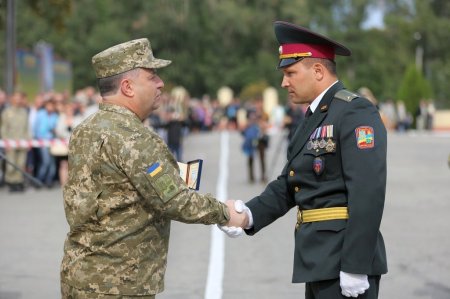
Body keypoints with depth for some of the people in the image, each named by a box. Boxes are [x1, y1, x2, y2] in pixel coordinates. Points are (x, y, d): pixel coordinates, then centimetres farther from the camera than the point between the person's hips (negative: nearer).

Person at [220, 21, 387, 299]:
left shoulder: (356, 113, -13)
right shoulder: (314, 119, 18)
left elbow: (368, 195, -21)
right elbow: (287, 186, 16)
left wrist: (355, 267, -24)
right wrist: (250, 214, -3)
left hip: (345, 259, -10)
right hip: (321, 259, 10)